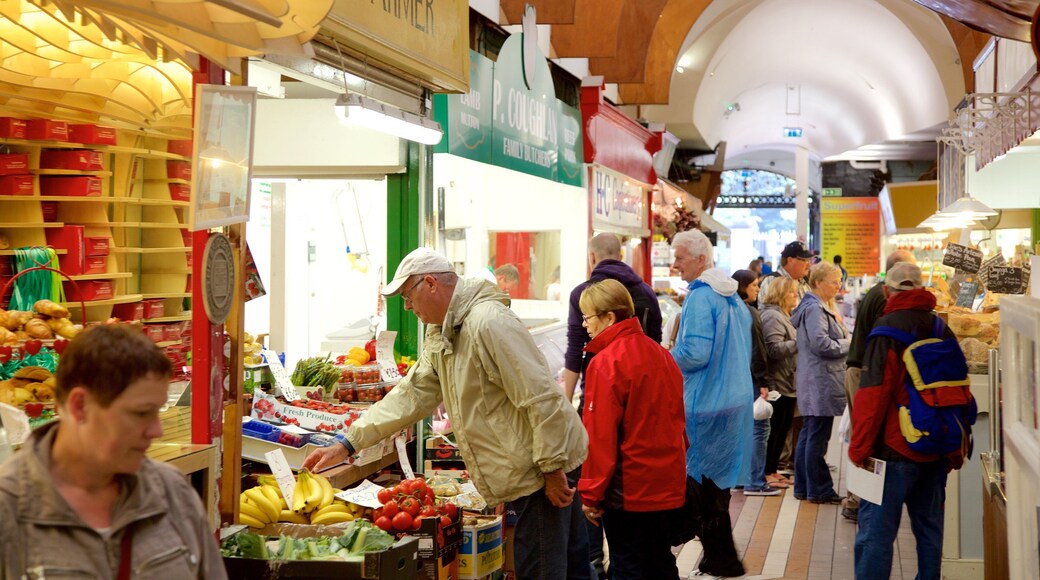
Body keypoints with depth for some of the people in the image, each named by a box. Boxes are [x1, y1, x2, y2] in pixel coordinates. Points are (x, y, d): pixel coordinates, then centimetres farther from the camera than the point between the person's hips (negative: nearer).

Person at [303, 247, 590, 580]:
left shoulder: (489, 323, -21)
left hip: (541, 469, -10)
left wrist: (552, 467, -21)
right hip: (520, 476, 10)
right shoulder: (440, 334, 12)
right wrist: (347, 445, 7)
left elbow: (542, 399, -24)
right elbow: (411, 396, 13)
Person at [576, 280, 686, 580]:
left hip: (627, 490, -7)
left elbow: (599, 436, -18)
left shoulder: (605, 363, -17)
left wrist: (590, 494, -11)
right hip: (669, 484, 7)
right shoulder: (660, 353, 5)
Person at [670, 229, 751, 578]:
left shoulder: (700, 297, -17)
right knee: (718, 481, 17)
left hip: (706, 406, -9)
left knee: (703, 484, 1)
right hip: (736, 401, 9)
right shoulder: (733, 296, 12)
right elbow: (744, 351, 19)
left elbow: (695, 353, -25)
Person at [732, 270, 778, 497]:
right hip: (749, 377, -9)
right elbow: (756, 350, -17)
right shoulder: (750, 312, -14)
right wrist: (762, 381, -15)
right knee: (759, 427, -5)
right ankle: (755, 482, -5)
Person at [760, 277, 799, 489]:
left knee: (783, 429, 13)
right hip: (778, 383, -10)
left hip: (789, 383, 10)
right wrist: (799, 342, -24)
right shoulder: (772, 316, -15)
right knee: (774, 429, -4)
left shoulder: (784, 316, 19)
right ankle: (766, 473, 3)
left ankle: (773, 470, 21)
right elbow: (775, 349, -23)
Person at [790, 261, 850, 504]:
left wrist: (846, 341, 6)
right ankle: (819, 490, 3)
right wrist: (849, 344, -10)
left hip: (815, 382, 11)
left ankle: (803, 487, 20)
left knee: (808, 435, 13)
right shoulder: (815, 309, -15)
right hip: (821, 382, -11)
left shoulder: (821, 307, 19)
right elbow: (821, 344, -23)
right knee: (817, 437, -4)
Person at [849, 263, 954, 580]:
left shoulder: (888, 328, -11)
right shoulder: (943, 329, 8)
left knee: (876, 529, -4)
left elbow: (872, 394, -16)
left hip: (896, 447, -7)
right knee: (930, 527, 15)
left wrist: (859, 447, -11)